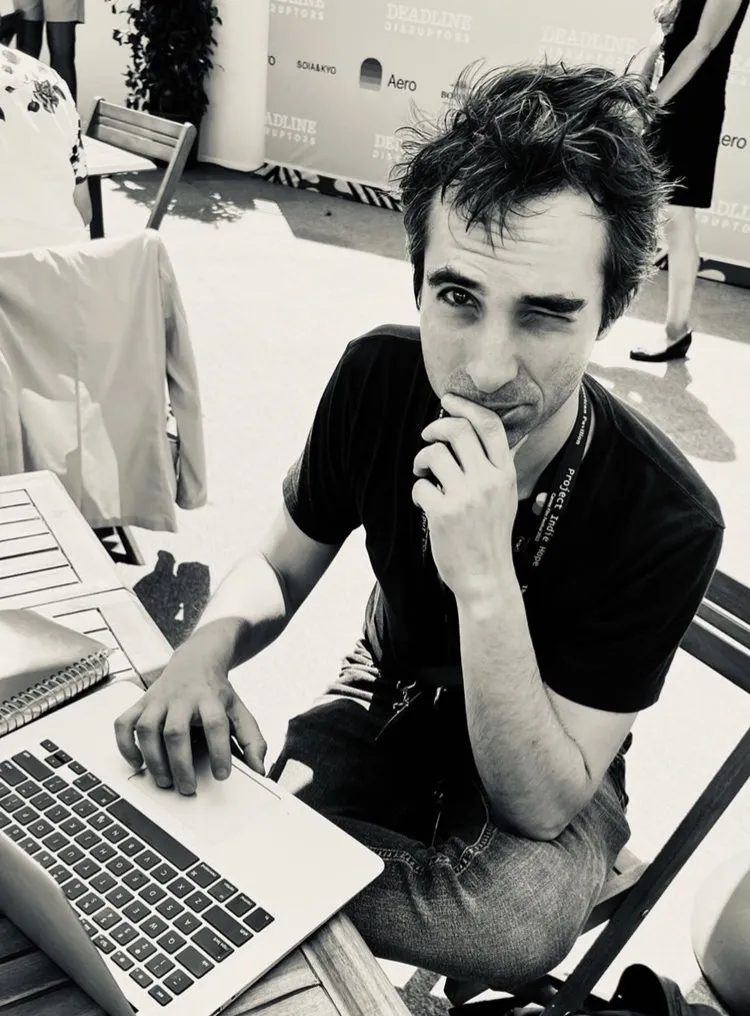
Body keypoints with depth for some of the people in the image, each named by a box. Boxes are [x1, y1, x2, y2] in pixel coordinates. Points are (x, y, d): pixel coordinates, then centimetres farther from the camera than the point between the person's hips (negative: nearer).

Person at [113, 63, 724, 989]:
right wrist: (210, 647, -28)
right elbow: (279, 567, -4)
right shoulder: (377, 379, -19)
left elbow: (539, 807, -27)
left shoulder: (667, 520, -31)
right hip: (384, 705, 3)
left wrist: (487, 583, -43)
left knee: (519, 917, -35)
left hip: (551, 770, -2)